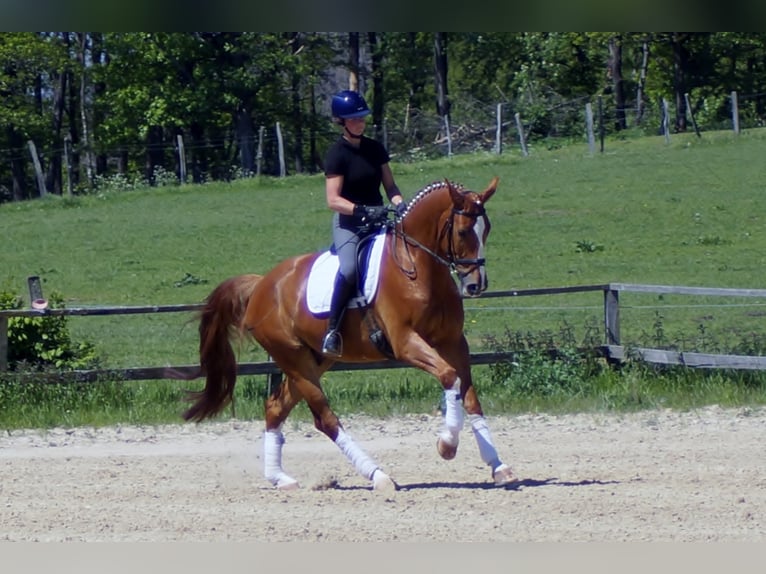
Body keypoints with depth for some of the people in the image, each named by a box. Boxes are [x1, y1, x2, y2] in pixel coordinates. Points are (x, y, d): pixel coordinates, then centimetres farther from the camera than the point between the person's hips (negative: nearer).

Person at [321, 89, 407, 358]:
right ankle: (332, 330, -22)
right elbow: (333, 200, -15)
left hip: (377, 219, 6)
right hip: (348, 223, -6)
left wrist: (400, 204, -10)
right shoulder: (337, 154, -9)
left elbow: (389, 185, 11)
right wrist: (363, 210, -28)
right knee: (349, 269, -31)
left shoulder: (375, 149, 10)